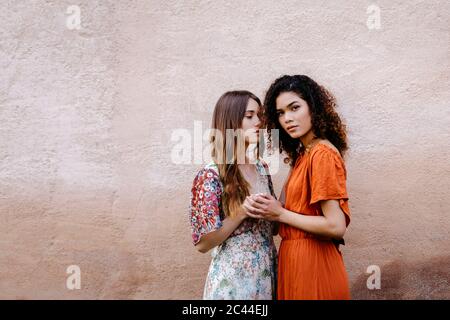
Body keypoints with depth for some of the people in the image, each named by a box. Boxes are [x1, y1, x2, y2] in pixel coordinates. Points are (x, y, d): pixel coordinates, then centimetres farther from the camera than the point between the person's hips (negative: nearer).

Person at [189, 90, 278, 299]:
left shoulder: (262, 168, 3)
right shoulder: (211, 176, -15)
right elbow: (202, 243, -15)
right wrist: (242, 212, -20)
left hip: (268, 272, 6)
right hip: (234, 277, -5)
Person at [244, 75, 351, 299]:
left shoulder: (322, 154, -18)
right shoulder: (304, 153, 9)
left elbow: (336, 226, -22)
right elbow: (302, 209, 6)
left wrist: (280, 214, -15)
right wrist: (268, 210, -10)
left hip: (312, 263, -8)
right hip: (296, 258, 8)